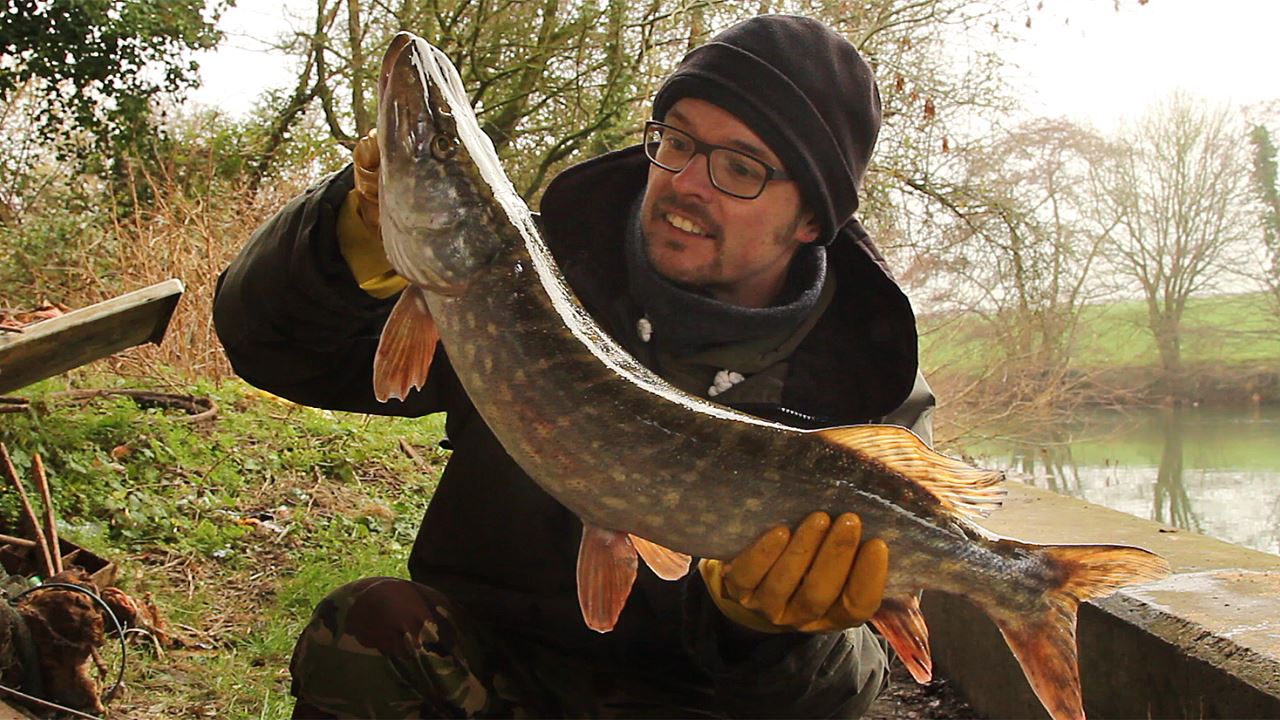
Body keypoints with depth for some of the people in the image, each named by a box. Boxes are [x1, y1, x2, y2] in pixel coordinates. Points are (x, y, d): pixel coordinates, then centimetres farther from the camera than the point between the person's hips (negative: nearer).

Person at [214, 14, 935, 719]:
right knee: (373, 622, -27)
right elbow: (274, 346, -1)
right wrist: (358, 250, -22)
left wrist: (763, 628, -32)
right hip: (484, 660, 1)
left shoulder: (872, 394, -7)